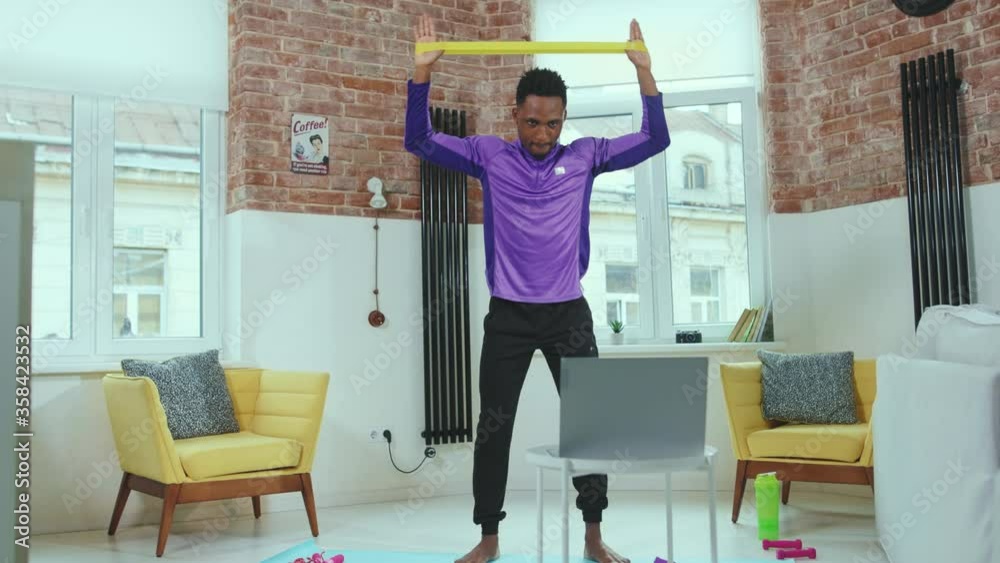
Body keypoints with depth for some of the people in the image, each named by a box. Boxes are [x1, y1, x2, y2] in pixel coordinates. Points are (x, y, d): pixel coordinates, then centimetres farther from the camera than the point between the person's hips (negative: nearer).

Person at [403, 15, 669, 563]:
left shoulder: (585, 155, 5)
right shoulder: (488, 155, 3)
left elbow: (655, 139, 4)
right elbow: (419, 141, 2)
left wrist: (643, 71, -5)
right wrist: (422, 71, -8)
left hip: (569, 312, 1)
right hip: (508, 315, -1)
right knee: (493, 427, 4)